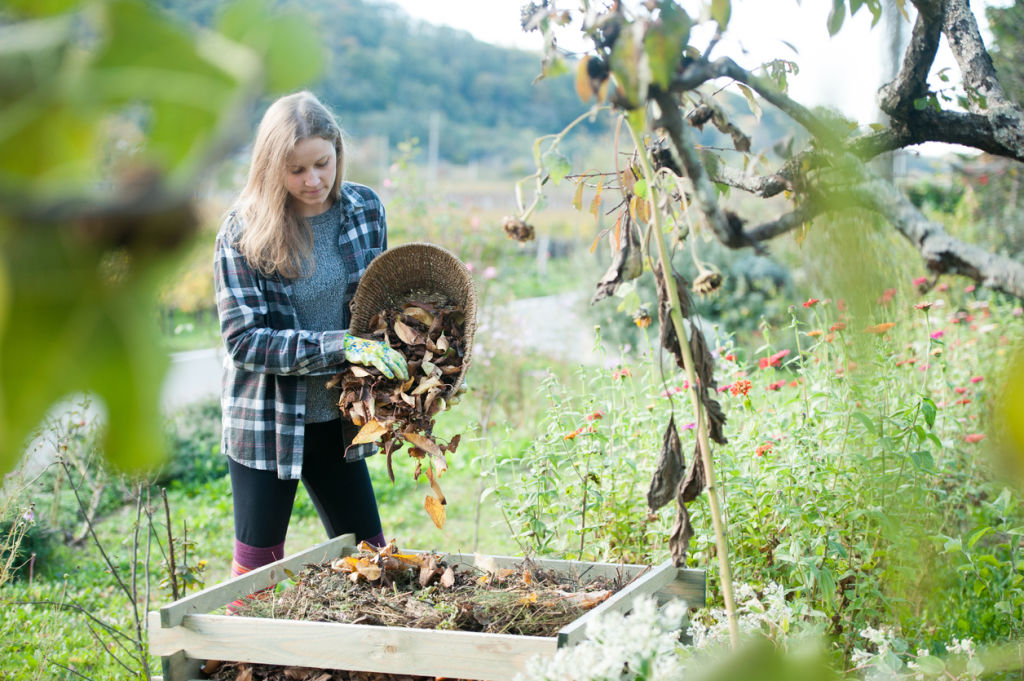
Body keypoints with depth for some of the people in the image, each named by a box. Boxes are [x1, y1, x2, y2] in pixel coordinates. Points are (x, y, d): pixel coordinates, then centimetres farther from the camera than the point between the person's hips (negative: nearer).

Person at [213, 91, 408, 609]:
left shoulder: (365, 208, -2)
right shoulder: (244, 233, -14)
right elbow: (245, 340, -19)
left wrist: (386, 353, -6)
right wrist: (342, 346, -27)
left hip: (337, 418, 4)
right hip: (268, 421, -4)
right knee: (257, 565, 7)